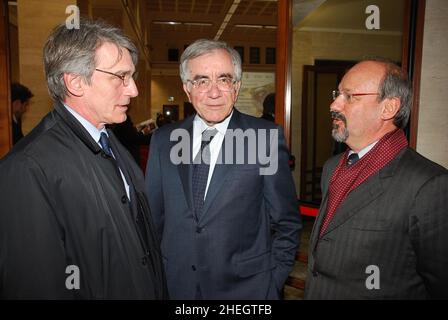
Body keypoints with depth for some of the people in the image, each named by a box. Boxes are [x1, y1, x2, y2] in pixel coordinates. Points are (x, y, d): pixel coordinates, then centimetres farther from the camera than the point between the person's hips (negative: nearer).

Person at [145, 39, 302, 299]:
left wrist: (272, 282, -6)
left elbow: (287, 224, -5)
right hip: (175, 285, 3)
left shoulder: (267, 138, -11)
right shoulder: (163, 140, -2)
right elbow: (153, 217, 4)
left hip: (245, 287, -2)